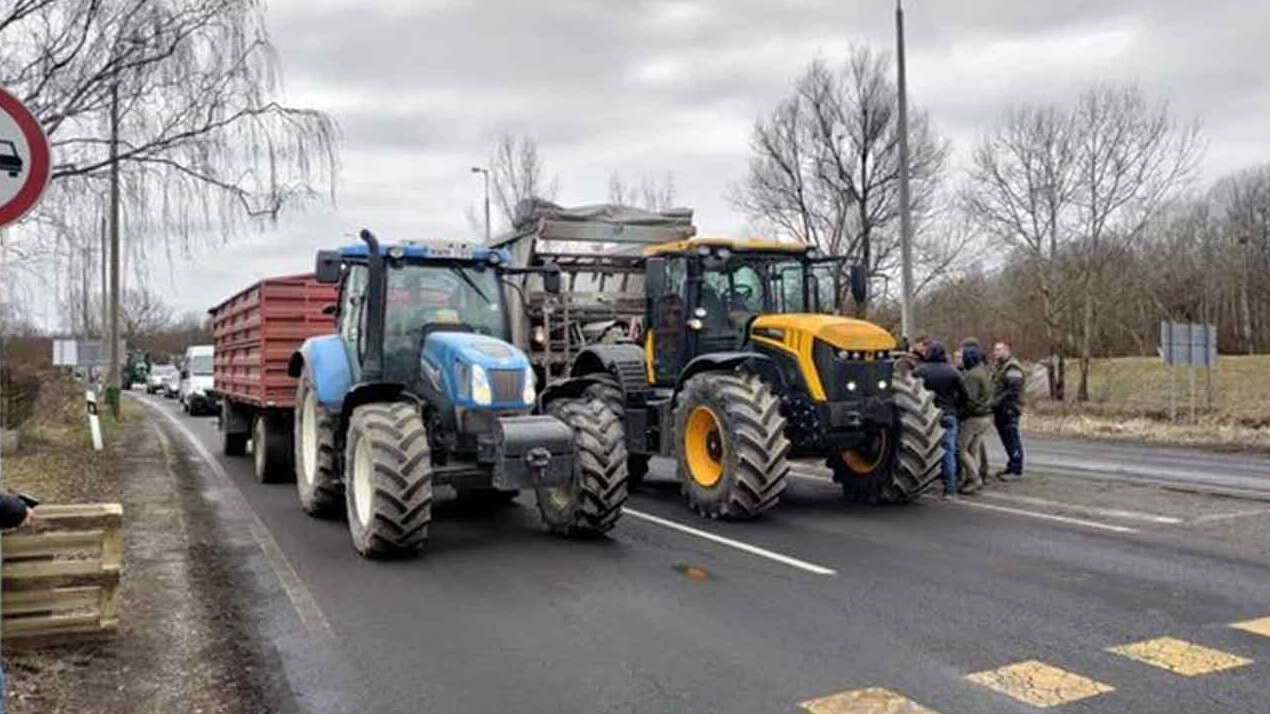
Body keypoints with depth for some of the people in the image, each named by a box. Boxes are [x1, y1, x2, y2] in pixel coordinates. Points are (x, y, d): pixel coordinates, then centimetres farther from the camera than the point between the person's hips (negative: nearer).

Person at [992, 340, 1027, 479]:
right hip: (1001, 410, 10)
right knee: (1006, 439, 15)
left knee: (1012, 439, -7)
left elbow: (1013, 390, -21)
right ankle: (1012, 466, 24)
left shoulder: (1012, 367, -12)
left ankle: (1016, 470, -3)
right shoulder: (1000, 367, 21)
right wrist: (994, 404, 13)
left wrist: (997, 402, -20)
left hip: (1009, 410, -10)